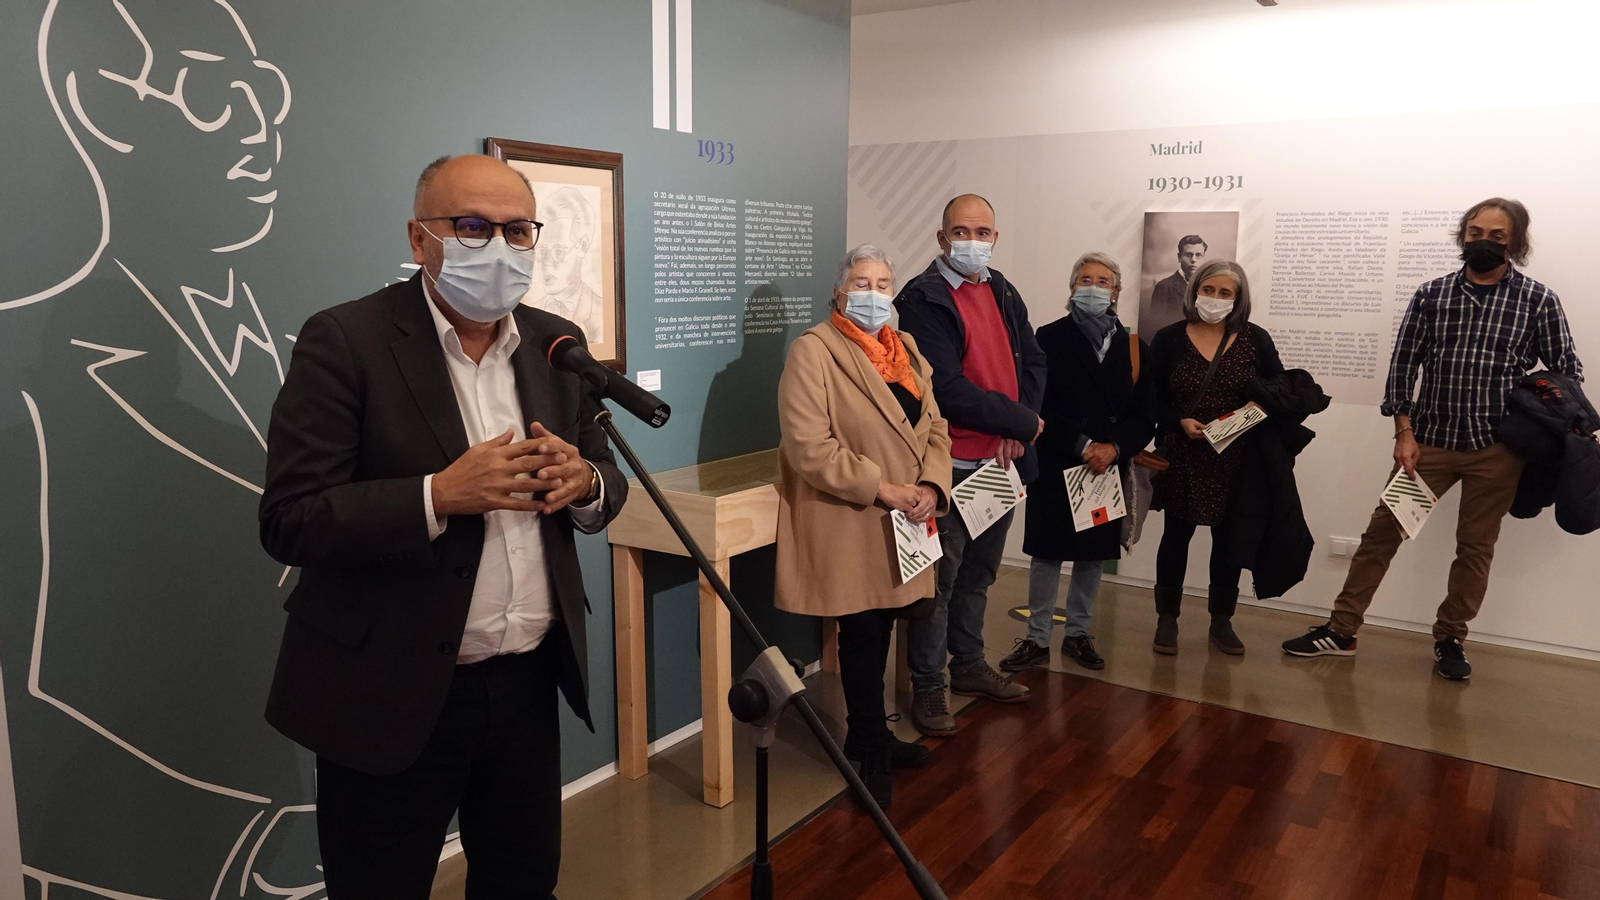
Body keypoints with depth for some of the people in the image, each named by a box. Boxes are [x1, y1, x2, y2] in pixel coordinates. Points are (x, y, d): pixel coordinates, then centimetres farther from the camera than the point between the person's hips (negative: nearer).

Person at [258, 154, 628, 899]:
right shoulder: (344, 342, -11)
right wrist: (440, 495, -28)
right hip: (392, 693, -4)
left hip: (530, 681, 5)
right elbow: (290, 522, -15)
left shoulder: (557, 344, 5)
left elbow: (605, 486, 10)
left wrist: (584, 482, -13)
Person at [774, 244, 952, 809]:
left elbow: (934, 429, 11)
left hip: (900, 526, 7)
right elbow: (809, 446, -19)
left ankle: (867, 736, 34)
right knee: (862, 637, 3)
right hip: (846, 527, -6)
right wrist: (882, 490, -19)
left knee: (879, 631, 15)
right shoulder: (814, 350, -10)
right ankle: (870, 752, 21)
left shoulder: (907, 350, 14)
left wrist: (930, 487, -8)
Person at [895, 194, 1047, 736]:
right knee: (939, 578, 1)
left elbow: (1033, 361, 10)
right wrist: (1021, 422, -13)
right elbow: (947, 390, -21)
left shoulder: (1002, 292, 11)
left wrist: (1017, 431, -6)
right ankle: (927, 687, 15)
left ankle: (969, 665, 35)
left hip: (1003, 459, 7)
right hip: (951, 465, -7)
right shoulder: (924, 301, -13)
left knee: (978, 574, 19)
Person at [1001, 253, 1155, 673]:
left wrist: (1114, 448, -15)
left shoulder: (1134, 348, 6)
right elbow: (1040, 405, -11)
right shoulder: (1050, 339, -3)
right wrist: (1082, 446, -17)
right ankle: (1037, 640, 12)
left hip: (1108, 468, 3)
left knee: (1094, 553, 11)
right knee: (1047, 551, 2)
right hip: (1056, 465, -3)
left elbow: (1146, 415, 2)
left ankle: (1078, 634, 25)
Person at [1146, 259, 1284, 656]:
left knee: (1229, 539, 10)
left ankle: (1221, 621, 23)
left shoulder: (1255, 339, 0)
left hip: (1237, 458, 2)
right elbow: (1152, 399, -1)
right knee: (1177, 535, 5)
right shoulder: (1169, 339, -2)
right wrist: (1180, 422, -16)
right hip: (1183, 456, -1)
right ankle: (1167, 619, 17)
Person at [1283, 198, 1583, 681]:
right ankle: (1341, 631, 10)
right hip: (1431, 440, 1)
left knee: (1476, 546, 9)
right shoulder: (1432, 295, 3)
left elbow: (1567, 371, 5)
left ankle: (1450, 640, 26)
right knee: (1382, 530, 1)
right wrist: (1404, 432, -4)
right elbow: (1403, 364, 3)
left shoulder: (1538, 299, 0)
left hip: (1498, 447, -1)